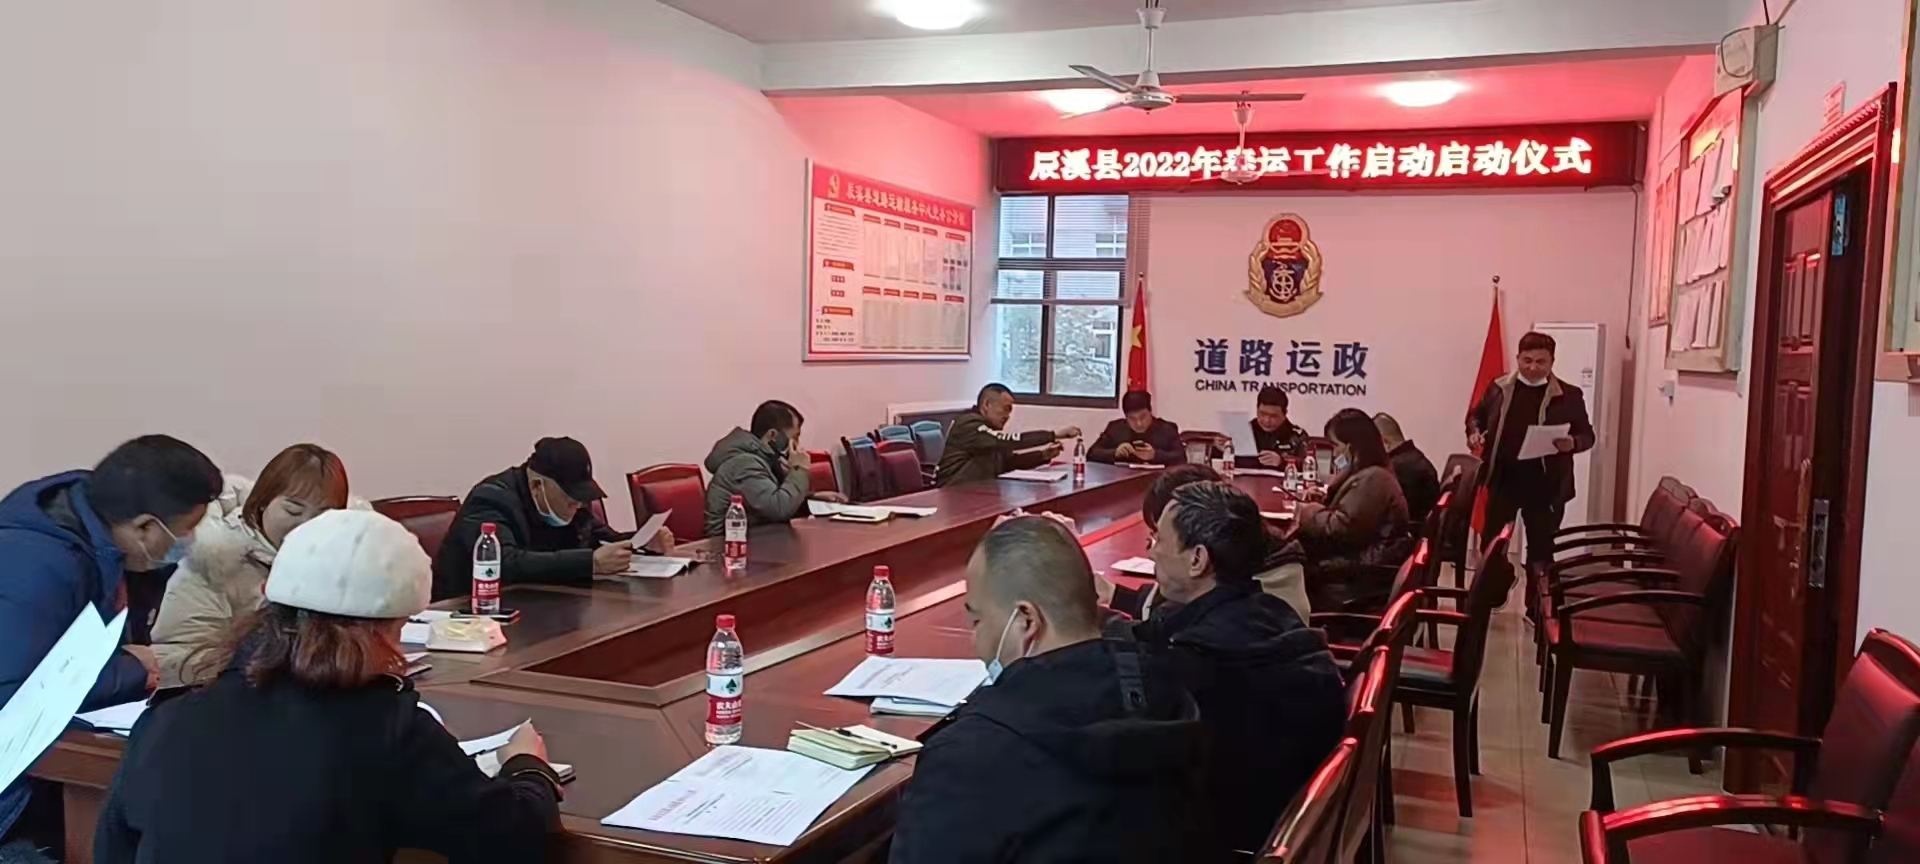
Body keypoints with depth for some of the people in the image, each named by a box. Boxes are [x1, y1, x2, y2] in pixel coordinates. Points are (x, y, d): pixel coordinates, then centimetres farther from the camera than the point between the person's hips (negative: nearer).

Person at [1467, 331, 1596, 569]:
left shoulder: (1569, 396, -1)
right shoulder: (1499, 388, 5)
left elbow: (1587, 435, 3)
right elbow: (1477, 415, 19)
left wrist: (1572, 443, -19)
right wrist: (1474, 432, -2)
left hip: (1544, 483, -2)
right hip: (1502, 478, 2)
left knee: (1541, 547, 7)